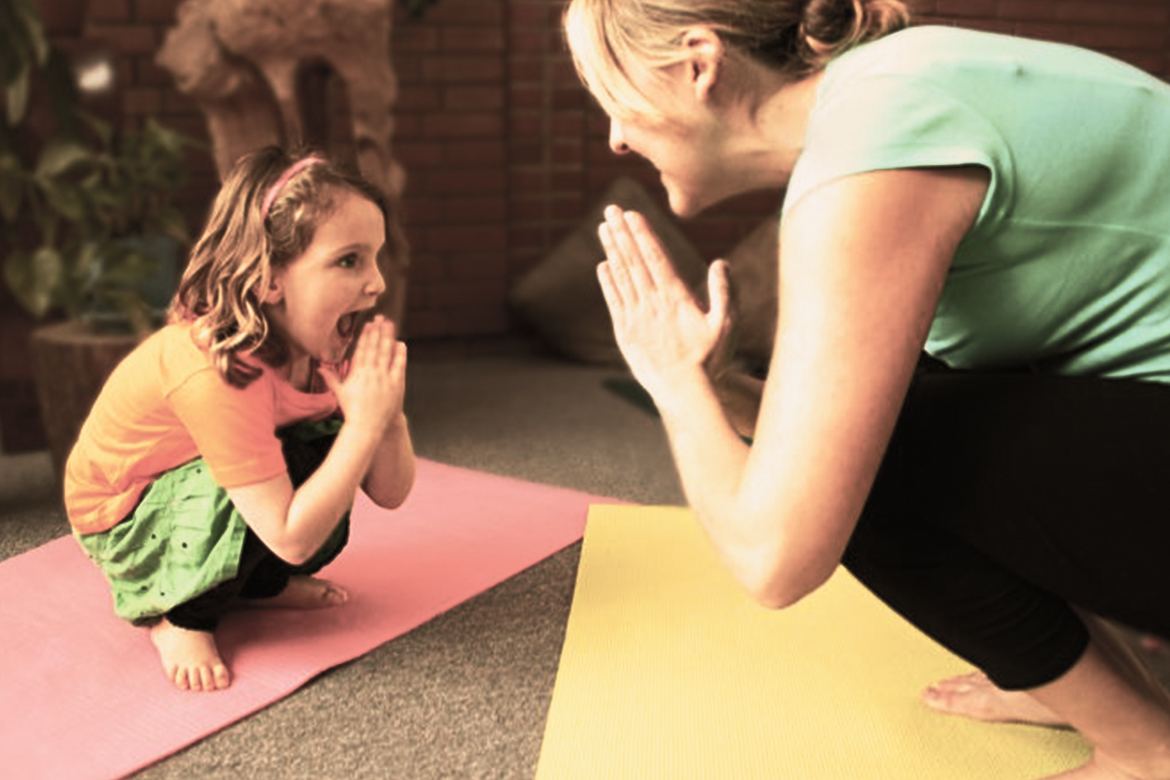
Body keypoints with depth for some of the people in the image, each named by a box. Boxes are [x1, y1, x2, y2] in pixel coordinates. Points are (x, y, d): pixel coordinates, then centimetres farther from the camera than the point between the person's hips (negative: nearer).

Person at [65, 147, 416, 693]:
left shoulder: (323, 342, -14)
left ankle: (260, 584, 11)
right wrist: (365, 423, -38)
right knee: (285, 467, -31)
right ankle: (179, 618, -6)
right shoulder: (212, 374, -38)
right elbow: (293, 540, -38)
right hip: (122, 522, -7)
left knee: (333, 445, -12)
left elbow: (390, 493, -11)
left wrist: (386, 410, -30)